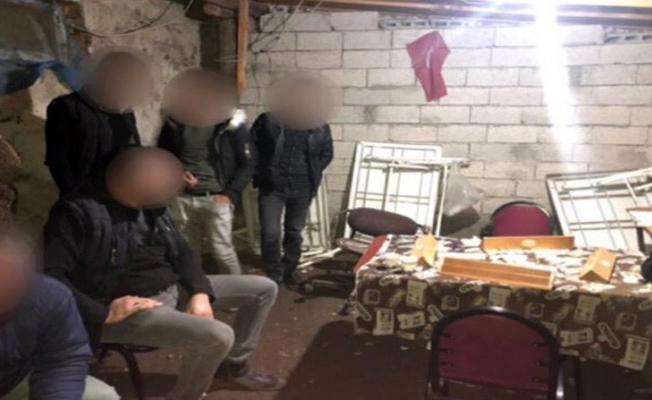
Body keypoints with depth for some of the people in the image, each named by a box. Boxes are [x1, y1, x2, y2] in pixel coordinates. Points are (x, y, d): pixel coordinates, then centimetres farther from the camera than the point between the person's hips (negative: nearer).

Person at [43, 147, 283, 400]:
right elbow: (50, 275, -25)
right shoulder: (78, 212, -17)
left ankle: (234, 366, 24)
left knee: (264, 289, 8)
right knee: (218, 337, -33)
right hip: (128, 307, -8)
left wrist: (200, 292, -5)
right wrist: (104, 314, -26)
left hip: (171, 290, 8)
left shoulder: (149, 207, 7)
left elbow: (182, 252, 11)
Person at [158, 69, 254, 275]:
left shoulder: (231, 123, -5)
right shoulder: (175, 122, 4)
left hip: (216, 198, -3)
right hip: (182, 198, 4)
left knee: (223, 252, -3)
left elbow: (247, 164, -2)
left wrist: (229, 194, -11)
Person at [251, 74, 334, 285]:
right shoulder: (267, 121, -8)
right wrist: (260, 174, -1)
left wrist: (312, 174, 3)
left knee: (294, 231, 15)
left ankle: (288, 270, 33)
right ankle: (274, 273, 18)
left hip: (302, 189, 2)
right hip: (271, 187, -1)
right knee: (270, 233, -2)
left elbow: (327, 154, 10)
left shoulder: (320, 127, -4)